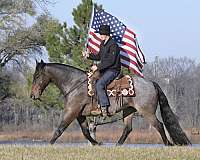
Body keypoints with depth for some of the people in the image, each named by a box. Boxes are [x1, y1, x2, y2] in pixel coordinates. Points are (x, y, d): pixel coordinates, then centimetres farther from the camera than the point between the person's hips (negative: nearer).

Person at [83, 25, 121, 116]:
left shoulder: (113, 45, -16)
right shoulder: (102, 44, 14)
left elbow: (111, 61, -21)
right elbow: (99, 57, 25)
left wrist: (98, 67, -20)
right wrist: (89, 55, 9)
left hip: (113, 70, -10)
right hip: (104, 70, 10)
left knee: (99, 84, -27)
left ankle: (104, 108, -28)